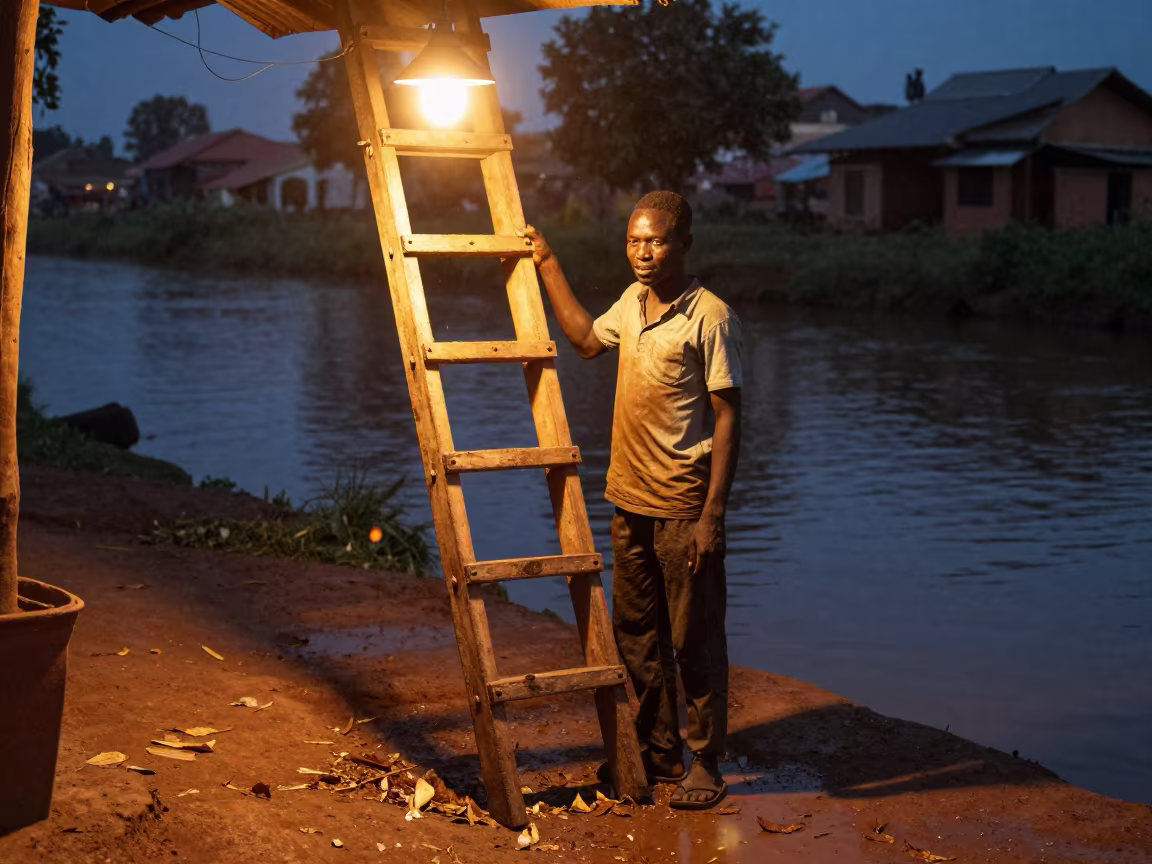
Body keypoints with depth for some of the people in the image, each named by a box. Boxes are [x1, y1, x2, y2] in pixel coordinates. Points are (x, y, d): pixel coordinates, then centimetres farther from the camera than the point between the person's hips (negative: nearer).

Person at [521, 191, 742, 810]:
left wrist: (713, 514, -19)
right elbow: (587, 340, 30)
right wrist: (547, 265, 29)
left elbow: (727, 416, -15)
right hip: (629, 501, 8)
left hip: (684, 507, -8)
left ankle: (705, 763, 13)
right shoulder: (633, 302, 9)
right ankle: (658, 750, 28)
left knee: (694, 639, 1)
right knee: (636, 633, 15)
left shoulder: (709, 316, -14)